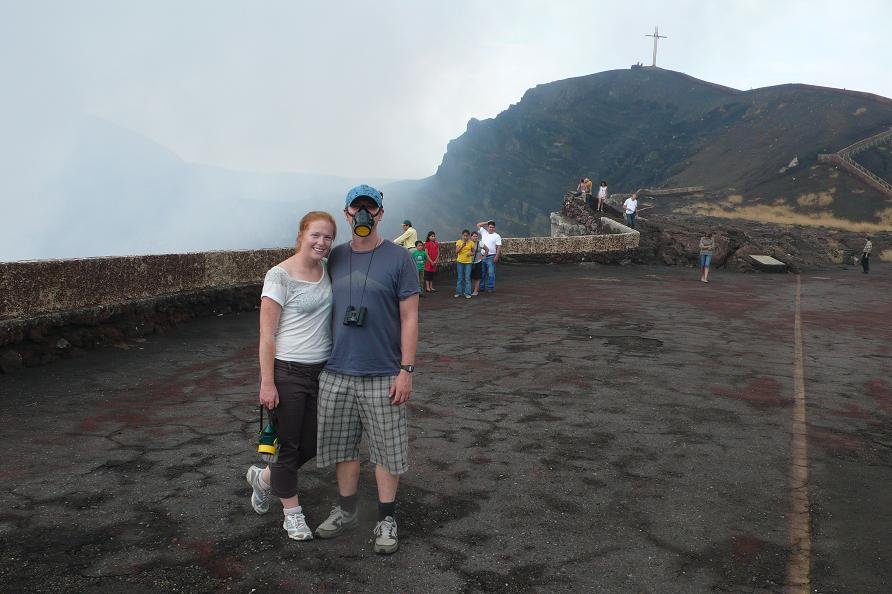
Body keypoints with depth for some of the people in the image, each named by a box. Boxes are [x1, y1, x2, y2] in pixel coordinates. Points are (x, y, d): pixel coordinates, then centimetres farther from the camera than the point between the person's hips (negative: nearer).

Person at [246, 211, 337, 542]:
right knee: (290, 446, 7)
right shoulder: (280, 276, -12)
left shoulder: (328, 270, 6)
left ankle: (264, 477, 40)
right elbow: (267, 334, -13)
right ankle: (292, 513, 26)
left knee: (310, 446, 13)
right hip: (288, 373, -6)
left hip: (322, 371, 6)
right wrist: (267, 383, -15)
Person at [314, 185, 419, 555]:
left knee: (386, 450, 5)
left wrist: (406, 370, -11)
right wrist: (322, 360, 14)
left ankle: (386, 521, 21)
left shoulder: (398, 259, -5)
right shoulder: (335, 258, 8)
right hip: (337, 374, 4)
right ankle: (346, 511, 32)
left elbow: (409, 318, -6)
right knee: (343, 446, 14)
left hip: (383, 376, -4)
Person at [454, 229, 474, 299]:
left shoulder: (471, 243, 0)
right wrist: (462, 246, -21)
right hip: (460, 261, 1)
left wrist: (471, 253, -16)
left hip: (468, 262, -1)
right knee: (460, 278, 9)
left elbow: (473, 252, 7)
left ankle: (467, 293, 3)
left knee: (467, 278, -1)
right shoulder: (459, 242, -1)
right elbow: (456, 252, -8)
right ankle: (459, 292, 17)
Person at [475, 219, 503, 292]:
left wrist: (497, 256, -16)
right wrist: (487, 222, 10)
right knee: (482, 273, 10)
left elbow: (499, 247, -6)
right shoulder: (484, 233, 12)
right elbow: (478, 225, 16)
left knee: (491, 273, -4)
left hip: (491, 257, -5)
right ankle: (481, 287, 18)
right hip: (482, 256, 5)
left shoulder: (497, 236, -1)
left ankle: (490, 287, 1)